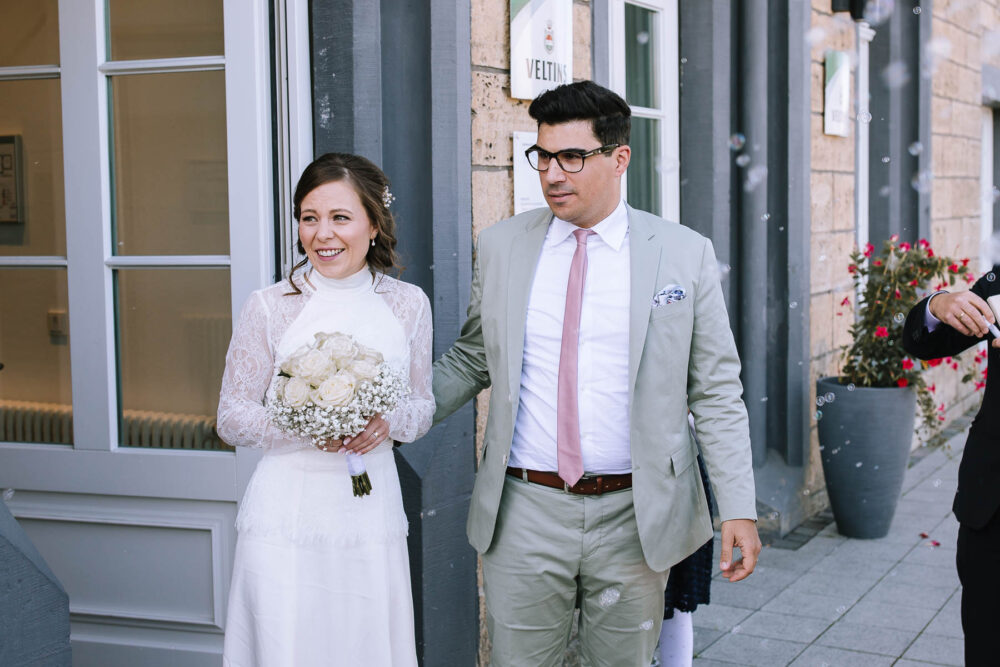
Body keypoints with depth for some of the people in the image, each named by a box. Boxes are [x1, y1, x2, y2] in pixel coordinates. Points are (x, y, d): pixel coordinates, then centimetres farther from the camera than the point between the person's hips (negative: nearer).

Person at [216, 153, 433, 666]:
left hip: (371, 513, 2)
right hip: (287, 514, -2)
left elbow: (423, 408, 11)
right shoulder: (269, 307, -4)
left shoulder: (407, 304, 3)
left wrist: (389, 421, -11)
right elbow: (231, 419, -1)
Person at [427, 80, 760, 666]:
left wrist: (740, 509, -5)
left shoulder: (685, 254, -2)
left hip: (634, 517, -1)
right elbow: (468, 363, 12)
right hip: (524, 514, 1)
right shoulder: (500, 247, 4)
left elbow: (716, 392, -1)